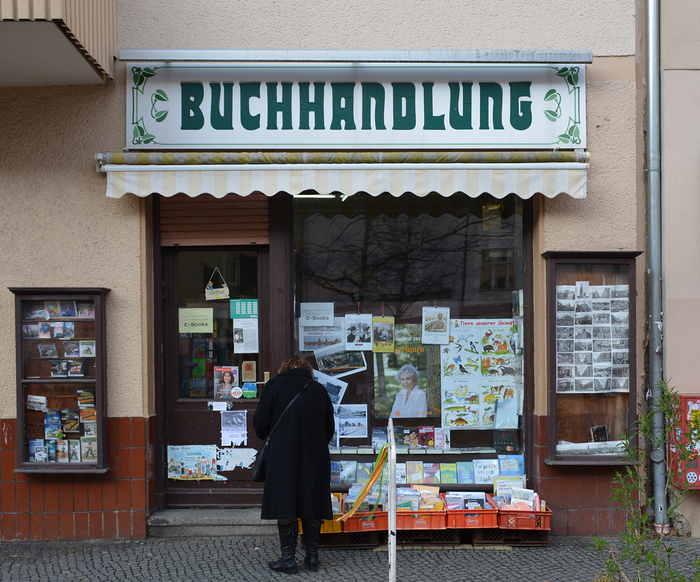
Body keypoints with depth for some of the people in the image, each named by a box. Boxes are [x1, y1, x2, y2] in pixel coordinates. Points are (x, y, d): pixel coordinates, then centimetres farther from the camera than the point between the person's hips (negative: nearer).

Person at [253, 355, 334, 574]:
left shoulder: (274, 385, 0)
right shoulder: (319, 389, 9)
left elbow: (260, 422, -4)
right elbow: (330, 428, 11)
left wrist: (264, 436, 17)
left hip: (283, 456, -3)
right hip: (315, 457, 4)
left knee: (284, 505, 2)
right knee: (312, 503, 11)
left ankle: (288, 558, 3)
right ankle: (312, 556, 14)